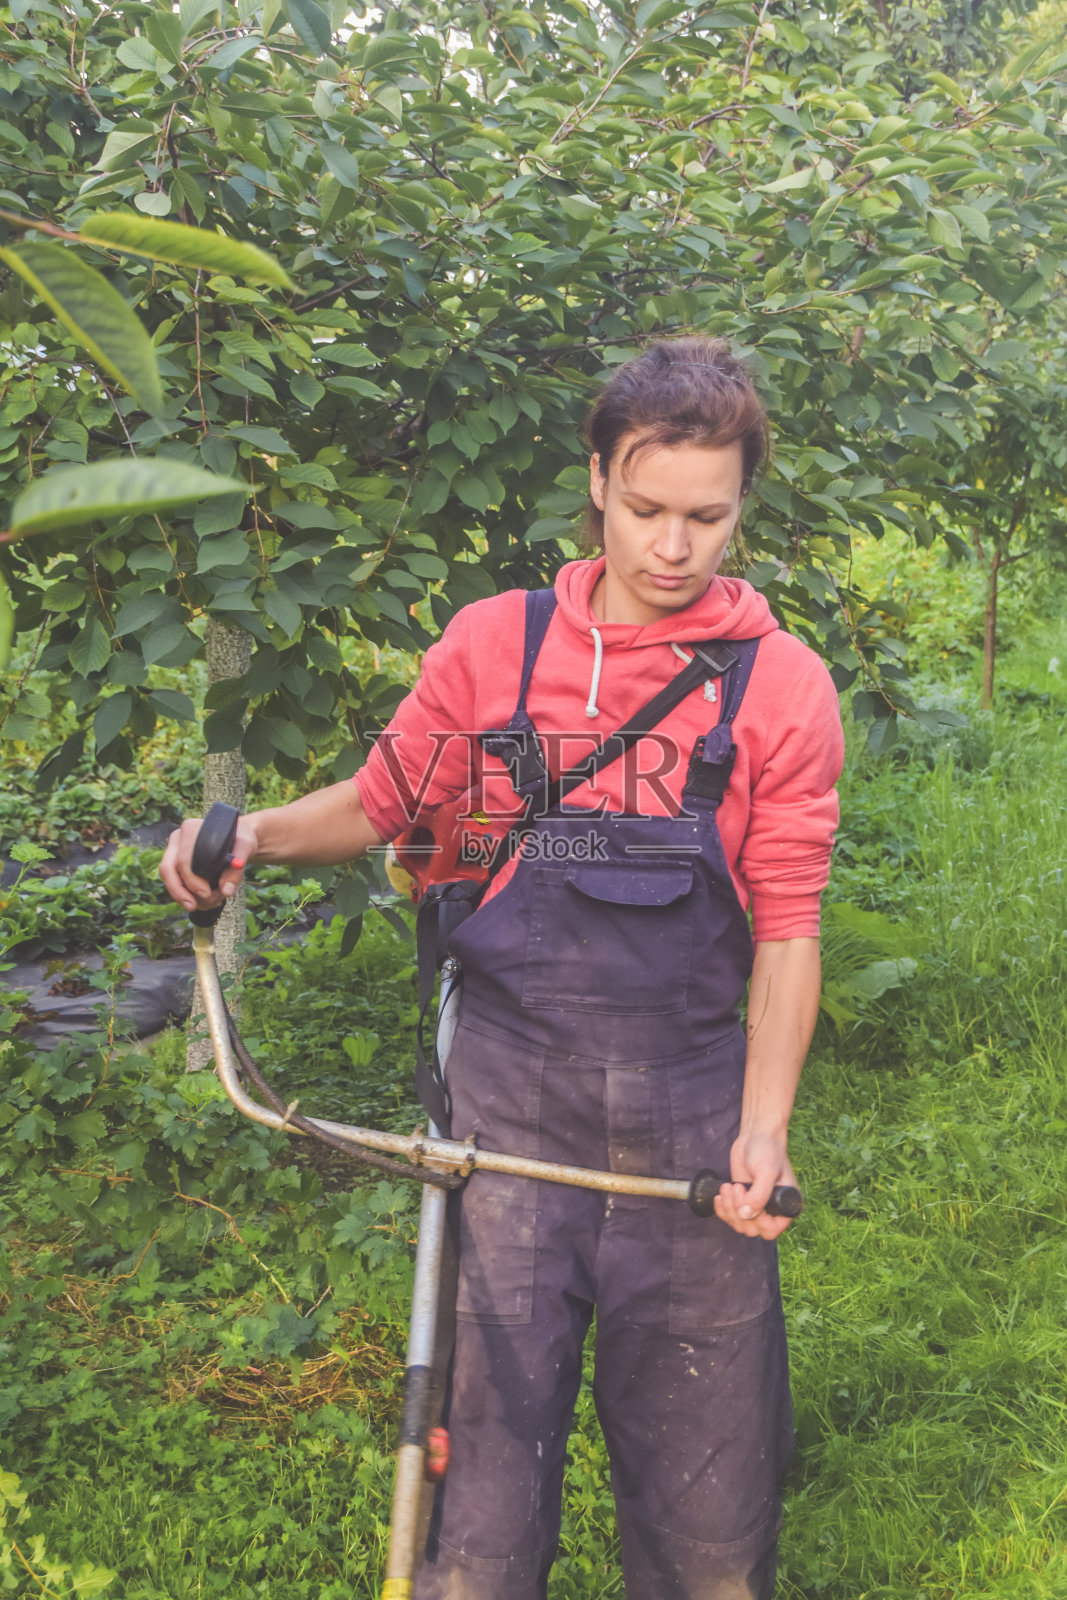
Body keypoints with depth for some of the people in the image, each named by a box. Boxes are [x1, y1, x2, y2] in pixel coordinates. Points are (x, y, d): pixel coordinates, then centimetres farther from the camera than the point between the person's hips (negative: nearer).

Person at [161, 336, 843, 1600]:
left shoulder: (782, 686, 2)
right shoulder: (493, 646, 4)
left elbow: (786, 927, 1)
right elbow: (382, 805, 15)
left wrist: (764, 1123, -9)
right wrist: (254, 832, -4)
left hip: (690, 1113, 0)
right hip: (509, 1094, 0)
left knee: (706, 1458, 8)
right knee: (487, 1420, 0)